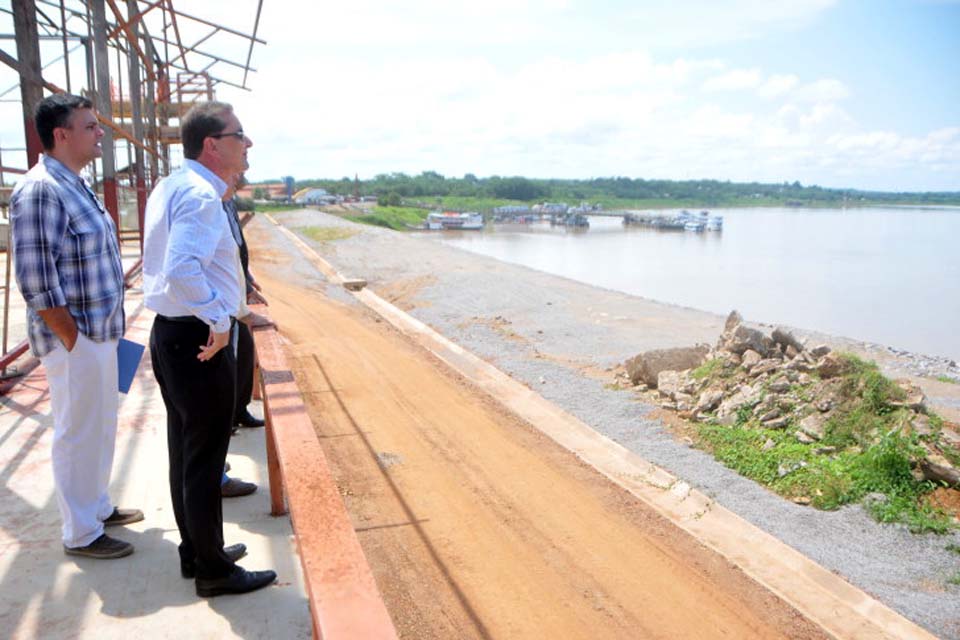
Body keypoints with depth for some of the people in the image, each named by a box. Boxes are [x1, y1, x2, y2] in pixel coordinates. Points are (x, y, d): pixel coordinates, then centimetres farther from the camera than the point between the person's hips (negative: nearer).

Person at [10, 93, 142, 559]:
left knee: (101, 426, 19)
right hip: (75, 338, -9)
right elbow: (36, 281, -22)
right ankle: (81, 534, 18)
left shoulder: (76, 185, 12)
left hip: (99, 331, 9)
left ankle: (98, 507, 36)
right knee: (79, 432, 3)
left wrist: (103, 332, 16)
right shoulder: (40, 190, -18)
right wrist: (72, 340, -19)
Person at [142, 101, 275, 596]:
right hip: (199, 341, -10)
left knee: (185, 451, 20)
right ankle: (214, 571, 18)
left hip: (171, 333, 10)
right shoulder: (201, 194, -19)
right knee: (205, 461, 2)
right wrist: (218, 322, -23)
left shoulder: (171, 187, 12)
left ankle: (196, 551, 36)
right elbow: (183, 269, -33)